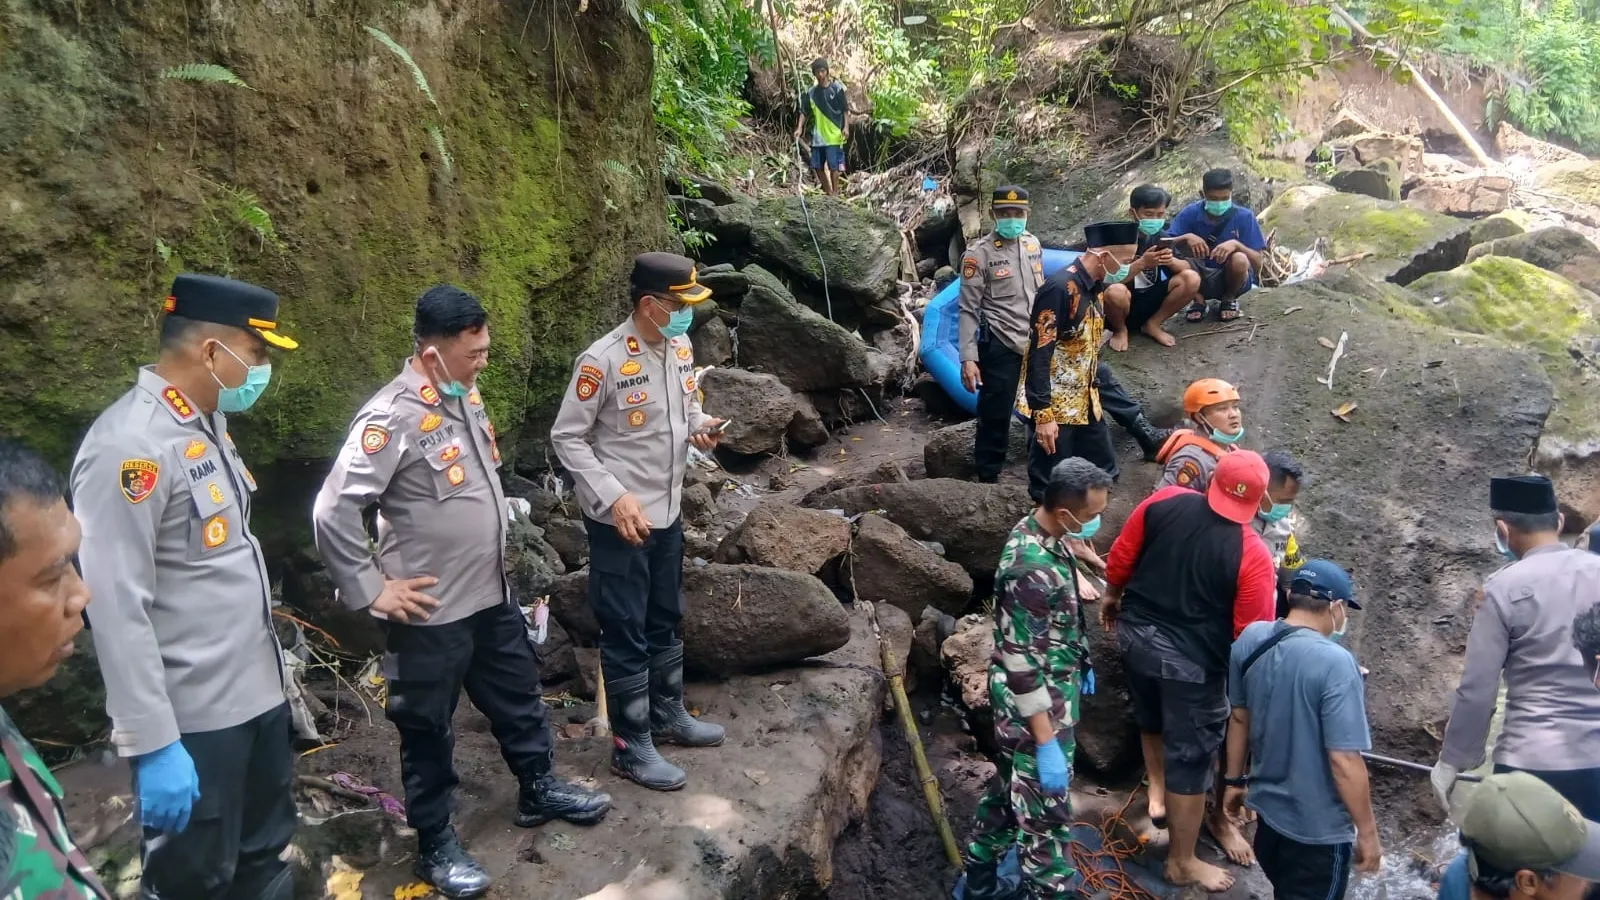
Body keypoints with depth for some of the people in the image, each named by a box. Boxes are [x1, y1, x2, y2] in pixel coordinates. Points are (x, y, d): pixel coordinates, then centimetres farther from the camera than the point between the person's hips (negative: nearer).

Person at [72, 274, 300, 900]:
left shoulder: (206, 422, 7)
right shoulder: (130, 445, -21)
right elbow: (116, 609, -23)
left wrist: (265, 662, 16)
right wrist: (153, 745, -22)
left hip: (258, 691, 8)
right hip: (194, 720, -8)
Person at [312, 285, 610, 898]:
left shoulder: (465, 396, 3)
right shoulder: (392, 418, -23)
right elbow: (332, 512, -25)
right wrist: (371, 590, -19)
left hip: (492, 595, 8)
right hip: (432, 612, -8)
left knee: (519, 697, 23)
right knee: (429, 731, 11)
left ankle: (539, 790, 44)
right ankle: (435, 845, 28)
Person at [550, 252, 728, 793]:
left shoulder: (680, 347, 1)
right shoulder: (602, 361, -21)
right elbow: (567, 438, -16)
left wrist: (701, 428, -7)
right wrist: (614, 497, -23)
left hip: (668, 513, 7)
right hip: (619, 520, -7)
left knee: (665, 623, 21)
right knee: (626, 636, 5)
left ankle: (668, 716, 40)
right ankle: (631, 748, 18)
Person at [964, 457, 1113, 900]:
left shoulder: (1044, 534, -3)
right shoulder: (1031, 568, -32)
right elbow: (1021, 665, -28)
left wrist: (1079, 661, 25)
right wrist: (1047, 743, -24)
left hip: (1053, 691, 10)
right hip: (1033, 705, -10)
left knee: (1011, 788, 24)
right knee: (1045, 811, 5)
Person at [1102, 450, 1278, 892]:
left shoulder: (1163, 502, -10)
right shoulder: (1252, 554, -20)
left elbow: (1120, 557, 1)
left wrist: (1112, 598, 19)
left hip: (1136, 633, 5)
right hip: (1192, 660, -4)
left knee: (1151, 716, 33)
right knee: (1192, 755, 10)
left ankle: (1156, 792, 47)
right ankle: (1183, 862, 24)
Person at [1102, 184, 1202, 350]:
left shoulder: (1161, 236, 1)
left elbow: (1187, 268, -3)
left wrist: (1171, 261, -25)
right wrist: (1142, 263, -34)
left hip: (1150, 301, 5)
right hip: (1125, 304, -5)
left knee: (1191, 279, -15)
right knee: (1115, 291, -39)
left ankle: (1153, 324, 3)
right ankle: (1120, 330, -4)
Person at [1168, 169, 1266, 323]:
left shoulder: (1244, 216, -11)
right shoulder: (1190, 213, -9)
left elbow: (1257, 264, -14)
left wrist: (1236, 244, -31)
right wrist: (1186, 238, -31)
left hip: (1231, 279, -1)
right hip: (1200, 280, 1)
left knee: (1239, 260, -34)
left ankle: (1229, 299, 2)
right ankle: (1199, 300, 2)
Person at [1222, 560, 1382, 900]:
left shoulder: (1250, 639, -6)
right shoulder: (1335, 663, -28)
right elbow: (1344, 762, -26)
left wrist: (1234, 780, 18)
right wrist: (1367, 831, -13)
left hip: (1267, 805, 6)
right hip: (1318, 828, -6)